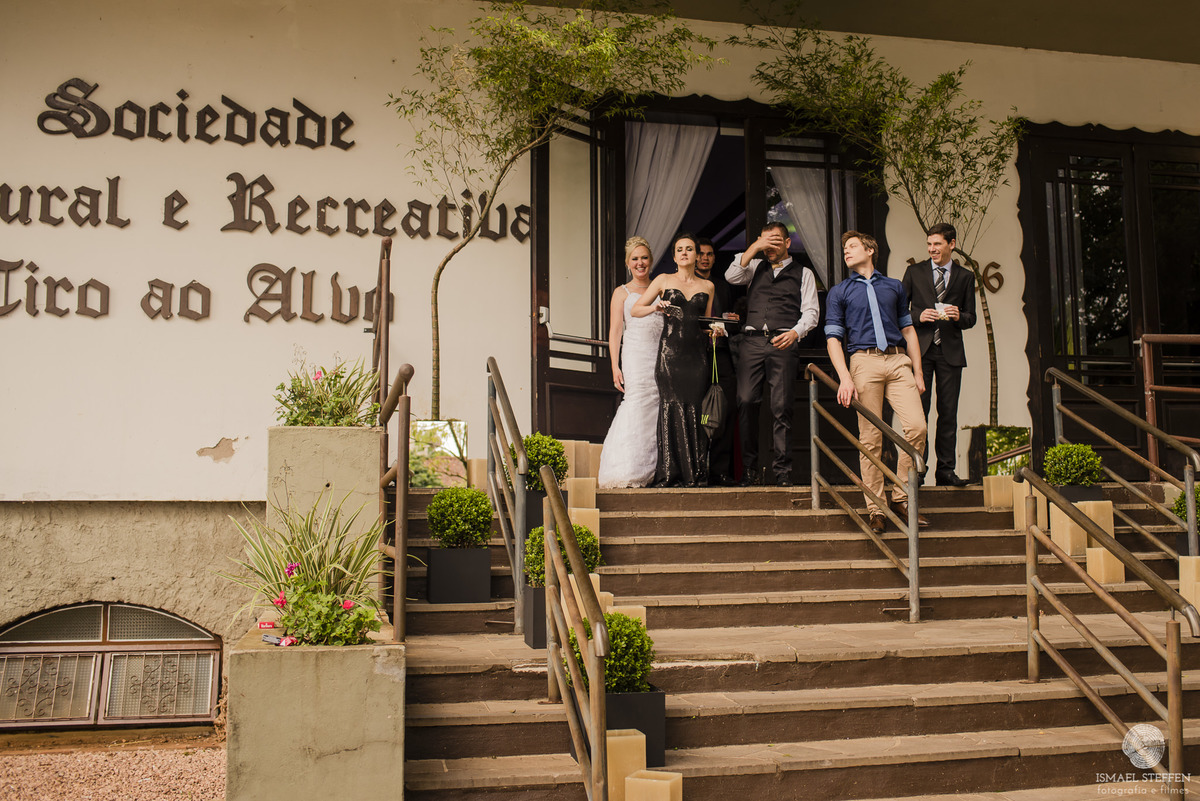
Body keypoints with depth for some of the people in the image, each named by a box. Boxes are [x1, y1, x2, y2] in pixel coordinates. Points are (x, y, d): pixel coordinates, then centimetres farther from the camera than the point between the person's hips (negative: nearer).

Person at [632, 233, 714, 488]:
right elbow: (634, 310, 7)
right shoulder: (664, 281, 9)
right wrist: (655, 307, -12)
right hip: (670, 352, -2)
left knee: (694, 411, -4)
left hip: (696, 355, 2)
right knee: (672, 409, -8)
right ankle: (670, 474, -5)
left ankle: (696, 474, 0)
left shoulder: (707, 286, 15)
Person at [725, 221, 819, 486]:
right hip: (752, 341, 2)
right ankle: (749, 468, -3)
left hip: (783, 343, -1)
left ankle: (782, 469, 0)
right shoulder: (756, 266, 22)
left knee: (782, 407, -5)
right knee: (746, 402, -9)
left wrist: (795, 333, -12)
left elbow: (811, 311, 6)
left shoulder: (803, 274, 15)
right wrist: (754, 247, 0)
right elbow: (731, 277, 4)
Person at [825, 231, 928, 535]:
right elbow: (833, 338, 5)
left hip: (898, 360, 2)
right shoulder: (839, 292, 14)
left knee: (917, 426, -13)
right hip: (864, 361, -2)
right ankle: (875, 508, 2)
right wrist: (845, 378, -9)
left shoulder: (895, 287, 21)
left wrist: (918, 372, 10)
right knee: (870, 438, -5)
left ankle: (901, 498, 0)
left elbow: (908, 330, 19)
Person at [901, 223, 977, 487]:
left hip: (950, 352, 1)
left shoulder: (965, 277, 11)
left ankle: (945, 470, 7)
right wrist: (918, 316, -10)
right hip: (921, 349, -1)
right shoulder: (915, 272, 9)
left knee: (948, 412, 2)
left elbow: (971, 318, 11)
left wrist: (958, 316, -11)